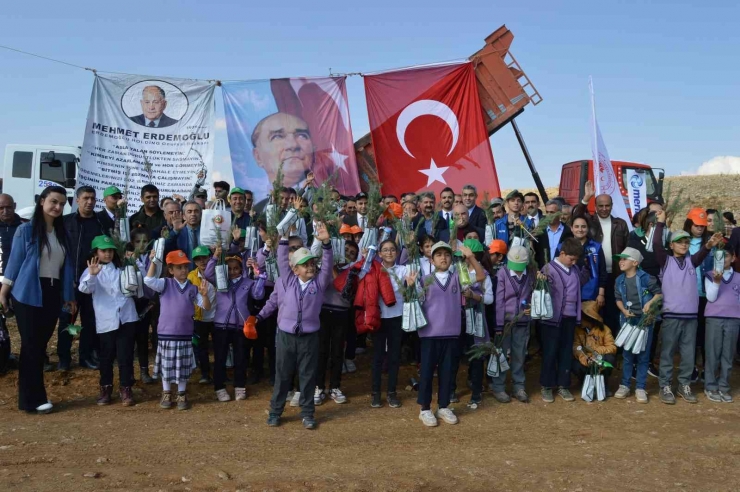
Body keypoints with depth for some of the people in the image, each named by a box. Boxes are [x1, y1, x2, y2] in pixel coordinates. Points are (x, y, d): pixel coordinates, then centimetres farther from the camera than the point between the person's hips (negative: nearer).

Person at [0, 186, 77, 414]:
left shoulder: (62, 232, 10)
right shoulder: (26, 230, -5)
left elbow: (66, 266, 12)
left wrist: (70, 296, 13)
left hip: (53, 294, 5)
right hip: (28, 294, -5)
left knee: (41, 345, 9)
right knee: (31, 345, -1)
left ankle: (33, 396, 18)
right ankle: (32, 399, 7)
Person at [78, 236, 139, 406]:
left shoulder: (121, 269, 13)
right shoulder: (91, 271, 3)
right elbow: (84, 288, -17)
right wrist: (92, 275, -36)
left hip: (126, 317, 1)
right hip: (106, 320, -1)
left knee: (125, 355, 2)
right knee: (106, 356, 10)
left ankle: (125, 389, 10)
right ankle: (105, 388, 25)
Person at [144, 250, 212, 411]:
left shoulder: (193, 288, 3)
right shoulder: (165, 284, -4)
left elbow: (206, 307, 2)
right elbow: (149, 280, -22)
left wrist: (204, 294, -17)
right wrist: (153, 261, -23)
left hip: (185, 334, 2)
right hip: (166, 333, -2)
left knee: (183, 366, 9)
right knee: (167, 365, 10)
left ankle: (182, 395, 22)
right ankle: (166, 394, 25)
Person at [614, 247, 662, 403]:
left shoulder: (646, 278, -10)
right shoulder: (620, 280, 3)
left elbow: (659, 293, -3)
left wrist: (650, 302, -20)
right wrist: (624, 310, -5)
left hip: (645, 320, -3)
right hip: (627, 320, 3)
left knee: (643, 355, 3)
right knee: (627, 354, 9)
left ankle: (640, 388, 11)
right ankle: (624, 385, 18)